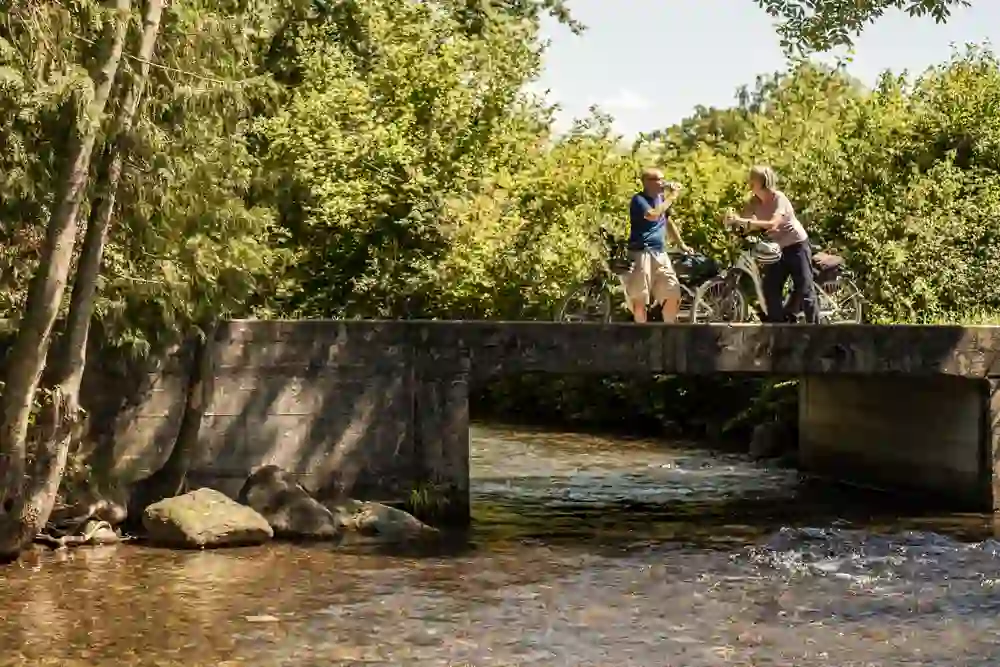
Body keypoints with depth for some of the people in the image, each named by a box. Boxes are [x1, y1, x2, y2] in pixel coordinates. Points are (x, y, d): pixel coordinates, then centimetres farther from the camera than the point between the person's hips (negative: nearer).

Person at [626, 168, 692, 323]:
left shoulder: (661, 198, 17)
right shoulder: (639, 200, -8)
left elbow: (668, 222, 29)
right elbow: (653, 215, -26)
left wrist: (681, 244, 29)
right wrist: (671, 197, -19)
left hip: (660, 253, 7)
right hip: (642, 253, -7)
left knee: (674, 295, 2)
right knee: (640, 297, -6)